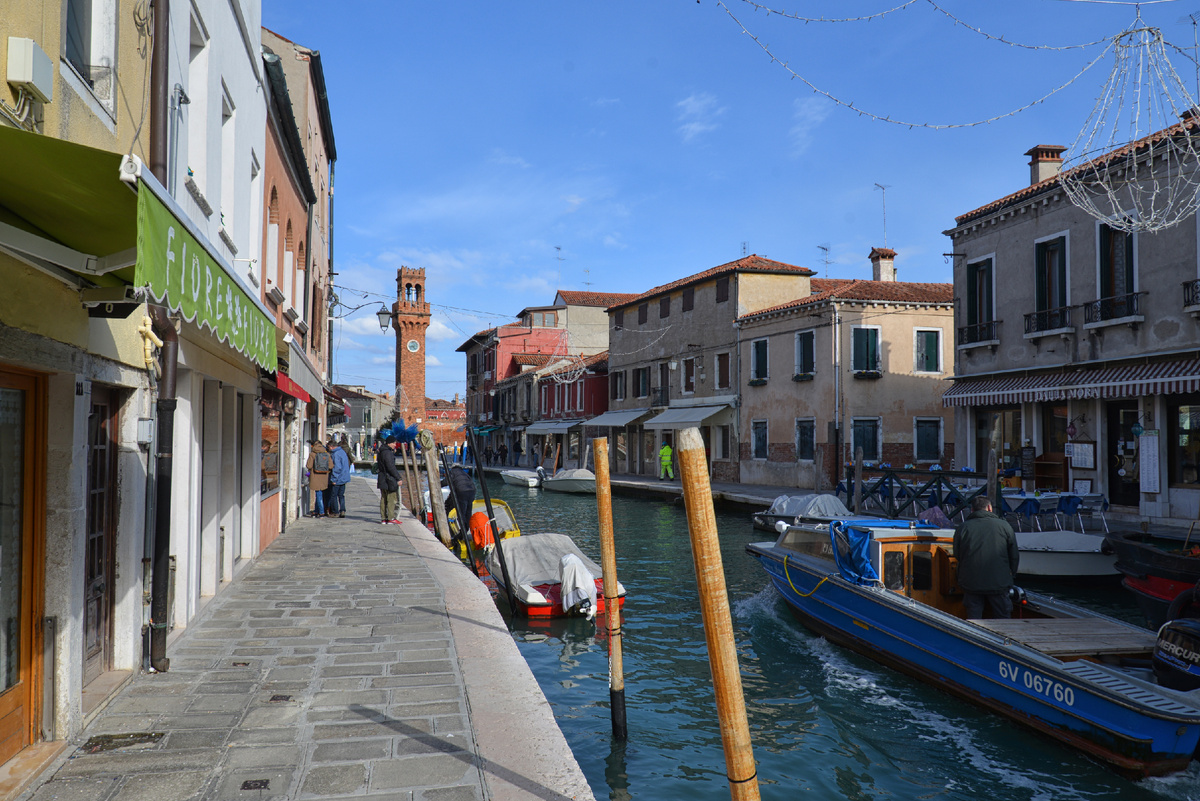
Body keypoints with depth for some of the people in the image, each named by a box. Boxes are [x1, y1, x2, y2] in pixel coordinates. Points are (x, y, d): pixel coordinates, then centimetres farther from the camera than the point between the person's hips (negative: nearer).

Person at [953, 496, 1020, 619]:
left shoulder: (963, 528, 0)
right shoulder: (1004, 525, 0)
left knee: (973, 619, 7)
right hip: (999, 584, 0)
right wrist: (1011, 576, 20)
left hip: (971, 585, 0)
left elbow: (957, 556, 7)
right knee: (1003, 617, 10)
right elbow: (1014, 556, 6)